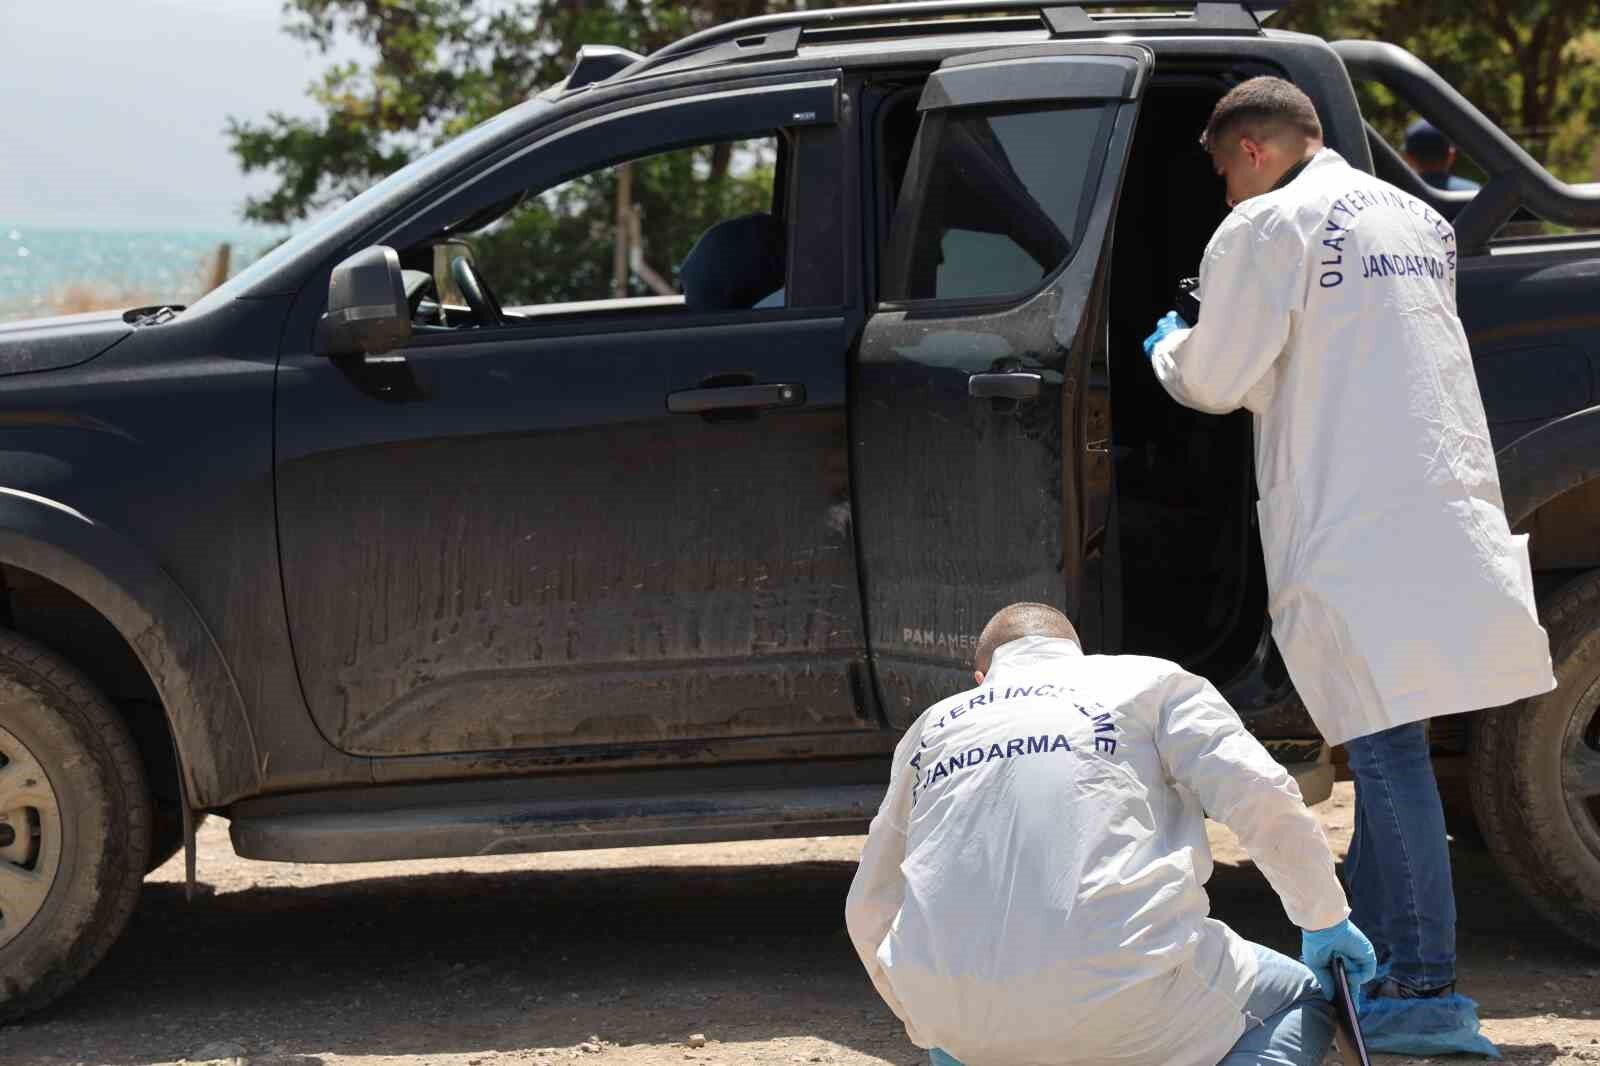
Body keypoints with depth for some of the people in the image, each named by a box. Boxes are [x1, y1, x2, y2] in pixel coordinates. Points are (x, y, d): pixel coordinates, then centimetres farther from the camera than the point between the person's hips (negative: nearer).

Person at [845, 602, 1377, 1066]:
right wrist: (1326, 921, 17)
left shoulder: (933, 724, 26)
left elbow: (870, 910, 29)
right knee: (1304, 1001, 21)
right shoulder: (1149, 682, 16)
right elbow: (1264, 801, 1)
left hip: (960, 1015, 5)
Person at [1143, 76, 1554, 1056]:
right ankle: (1373, 953, 21)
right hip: (1452, 520, 8)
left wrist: (1168, 348, 17)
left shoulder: (1267, 227, -5)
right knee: (1390, 748, 15)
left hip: (1354, 530, -8)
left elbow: (1216, 381, -4)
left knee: (1388, 747, -10)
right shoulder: (1418, 218, 20)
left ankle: (1428, 991, -13)